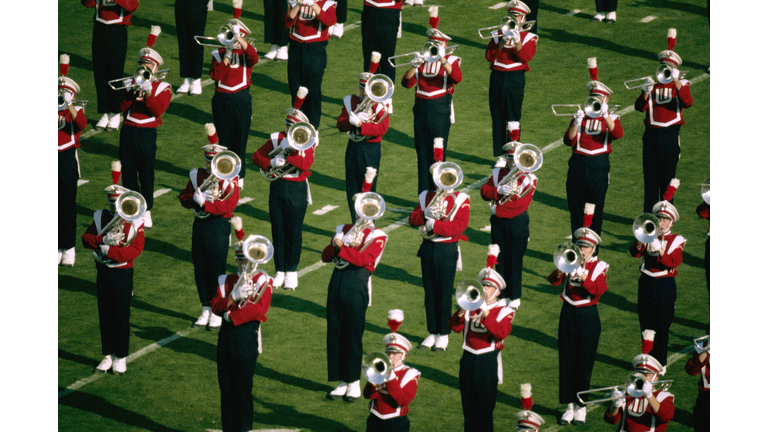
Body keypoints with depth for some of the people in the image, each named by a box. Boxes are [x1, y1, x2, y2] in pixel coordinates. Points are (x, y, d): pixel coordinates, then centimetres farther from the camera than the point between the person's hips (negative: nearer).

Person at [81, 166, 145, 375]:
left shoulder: (135, 222, -7)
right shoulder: (100, 217, 4)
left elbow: (136, 249, -17)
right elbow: (86, 239, -2)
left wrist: (109, 250, -22)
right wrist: (103, 239, -21)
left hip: (123, 273, -3)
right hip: (103, 272, 3)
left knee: (121, 316, 3)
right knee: (105, 315, 9)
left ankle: (121, 358, 12)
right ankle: (108, 356, 19)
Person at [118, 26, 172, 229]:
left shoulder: (162, 87, 2)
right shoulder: (131, 83, 11)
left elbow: (159, 109, -13)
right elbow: (122, 106, -2)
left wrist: (148, 94, -22)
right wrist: (132, 92, -15)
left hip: (147, 134, -3)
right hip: (128, 131, 3)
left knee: (146, 172, 1)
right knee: (128, 171, 6)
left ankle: (146, 211, 8)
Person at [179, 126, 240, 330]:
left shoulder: (229, 180, -7)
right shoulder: (197, 175, 8)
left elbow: (228, 205, -18)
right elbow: (184, 198, 6)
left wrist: (205, 204, -28)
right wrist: (196, 199, -16)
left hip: (219, 227, -5)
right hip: (200, 225, 5)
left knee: (217, 269, 0)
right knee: (200, 269, 8)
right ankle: (206, 311, 20)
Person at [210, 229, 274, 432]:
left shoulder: (264, 281, 1)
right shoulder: (226, 281, 14)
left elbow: (259, 309, -13)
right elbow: (215, 306, 2)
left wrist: (231, 315, -12)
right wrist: (233, 297, -16)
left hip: (247, 339, -4)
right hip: (226, 337, 4)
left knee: (243, 389, -2)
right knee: (226, 387, 6)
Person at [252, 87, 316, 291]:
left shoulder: (307, 143, -3)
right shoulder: (276, 139, 6)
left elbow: (305, 164, -20)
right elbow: (257, 155, 5)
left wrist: (285, 156, -22)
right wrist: (271, 163, -13)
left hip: (297, 191, -3)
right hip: (277, 188, 3)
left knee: (294, 232, 1)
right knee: (278, 231, 6)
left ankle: (292, 273, 11)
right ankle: (280, 272, 15)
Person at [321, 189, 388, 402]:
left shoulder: (377, 236, 0)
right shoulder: (344, 230, 15)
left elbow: (364, 259, -16)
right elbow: (325, 256, 9)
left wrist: (341, 247, -19)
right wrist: (335, 245, -10)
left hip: (357, 287, -5)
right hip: (336, 286, 5)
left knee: (353, 336, -2)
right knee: (335, 334, 6)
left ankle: (354, 383, 7)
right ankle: (342, 382, 15)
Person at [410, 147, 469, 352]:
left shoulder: (461, 200, -3)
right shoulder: (426, 196, 10)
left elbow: (459, 226, -15)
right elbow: (413, 219, 1)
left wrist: (435, 225, -20)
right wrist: (426, 213, -18)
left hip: (447, 250, -4)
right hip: (428, 248, 4)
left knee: (444, 293, -1)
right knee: (430, 292, 8)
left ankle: (444, 336, 7)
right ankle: (433, 333, 17)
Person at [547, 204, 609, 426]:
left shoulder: (598, 267, -2)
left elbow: (599, 291, -18)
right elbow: (553, 281, -10)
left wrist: (585, 279, -33)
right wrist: (559, 273, -31)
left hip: (588, 317, -3)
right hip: (568, 314, 3)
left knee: (584, 362, 1)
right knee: (567, 361, 4)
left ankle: (581, 407, 10)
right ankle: (569, 406, 11)